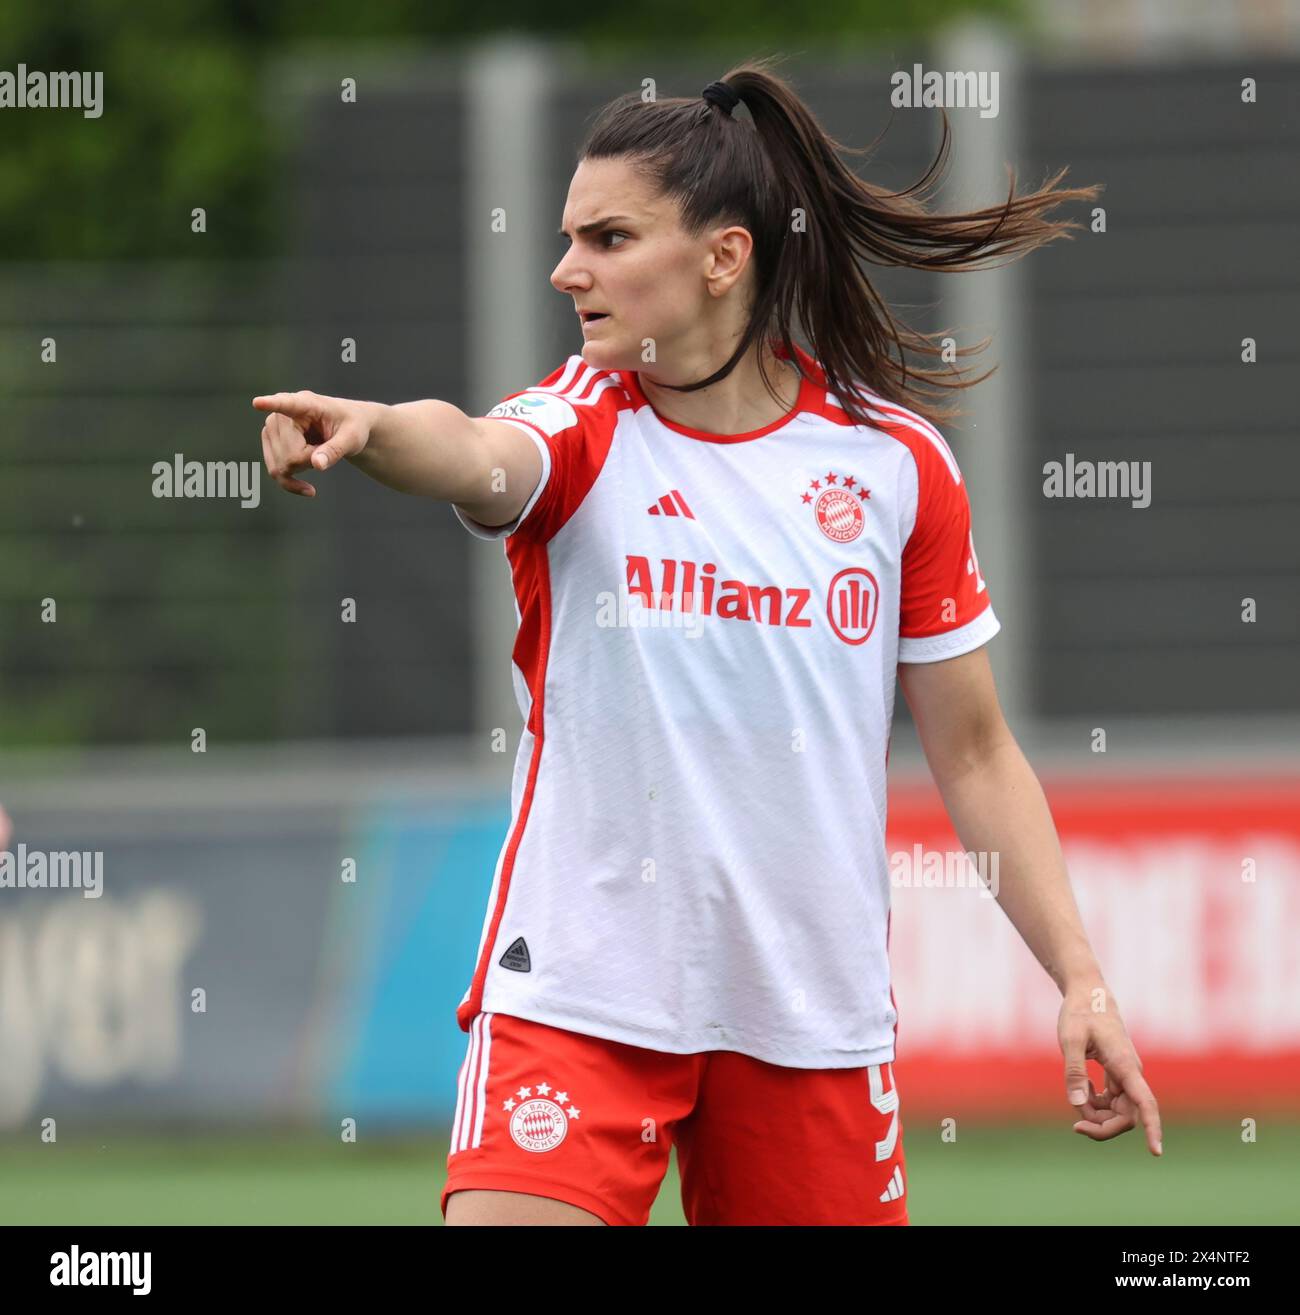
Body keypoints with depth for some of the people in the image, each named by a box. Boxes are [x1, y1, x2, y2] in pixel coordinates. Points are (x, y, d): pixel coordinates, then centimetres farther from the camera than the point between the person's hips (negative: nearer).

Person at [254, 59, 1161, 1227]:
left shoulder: (895, 459, 2)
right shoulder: (581, 428, -2)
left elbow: (973, 753, 9)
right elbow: (477, 457, -28)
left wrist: (1080, 975, 1)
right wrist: (369, 426, -52)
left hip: (815, 998, 2)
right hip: (577, 989, -2)